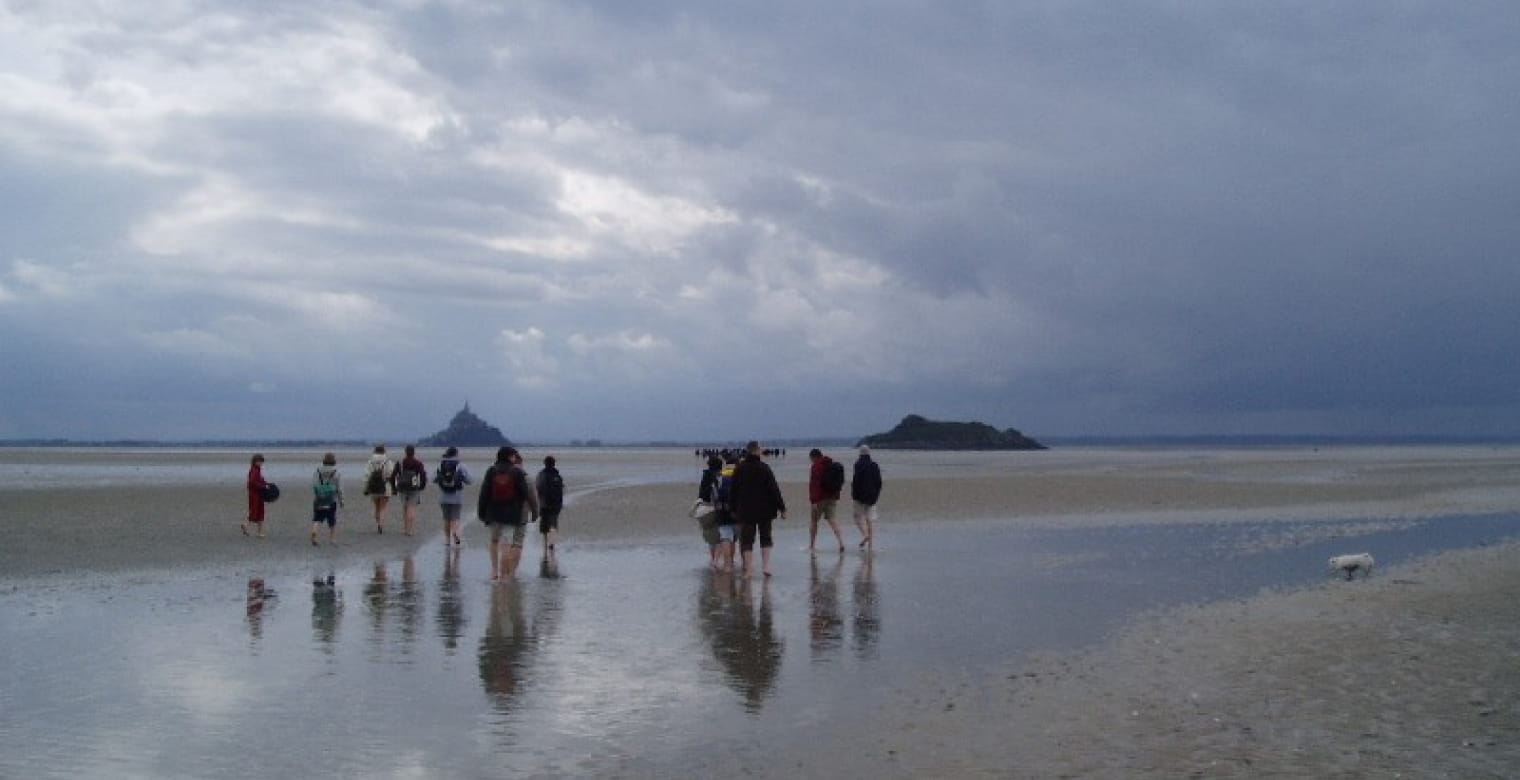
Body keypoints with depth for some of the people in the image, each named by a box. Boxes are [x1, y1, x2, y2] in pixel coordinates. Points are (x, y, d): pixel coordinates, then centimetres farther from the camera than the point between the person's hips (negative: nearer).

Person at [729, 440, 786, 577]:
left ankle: (749, 569, 0)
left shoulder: (739, 469, 1)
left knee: (747, 539, 4)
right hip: (764, 510, -1)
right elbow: (774, 489, -8)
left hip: (745, 511, 1)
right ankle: (766, 565, 5)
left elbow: (733, 490, 6)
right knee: (766, 537, 13)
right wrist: (782, 508, -4)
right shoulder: (764, 468, -7)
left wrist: (733, 508, 15)